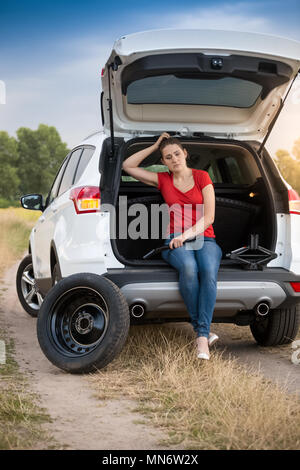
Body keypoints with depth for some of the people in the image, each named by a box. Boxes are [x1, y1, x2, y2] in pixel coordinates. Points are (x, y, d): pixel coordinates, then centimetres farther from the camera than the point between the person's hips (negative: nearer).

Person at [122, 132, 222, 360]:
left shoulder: (202, 177, 8)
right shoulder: (163, 180, 15)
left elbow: (208, 217, 0)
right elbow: (128, 166, 13)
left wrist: (188, 234, -15)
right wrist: (155, 146, 12)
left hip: (204, 239, 0)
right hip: (175, 241, 1)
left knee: (209, 271, -36)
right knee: (188, 267, -37)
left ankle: (202, 337, -39)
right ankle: (204, 331, -30)